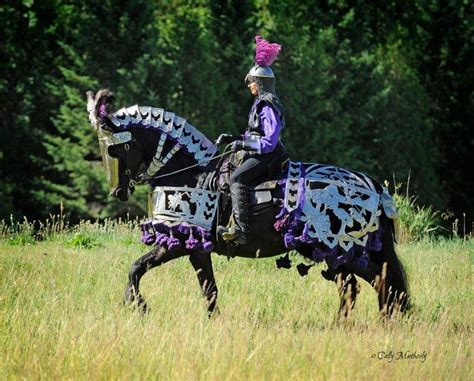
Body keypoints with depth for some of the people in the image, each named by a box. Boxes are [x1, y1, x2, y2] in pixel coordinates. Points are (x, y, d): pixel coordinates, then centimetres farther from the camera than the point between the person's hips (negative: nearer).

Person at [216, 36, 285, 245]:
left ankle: (241, 229, -32)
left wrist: (243, 144, -21)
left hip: (266, 156, -11)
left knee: (236, 178, -25)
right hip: (258, 154, 11)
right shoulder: (260, 103, 16)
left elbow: (269, 142, -22)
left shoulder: (268, 106, -16)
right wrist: (232, 138, 12)